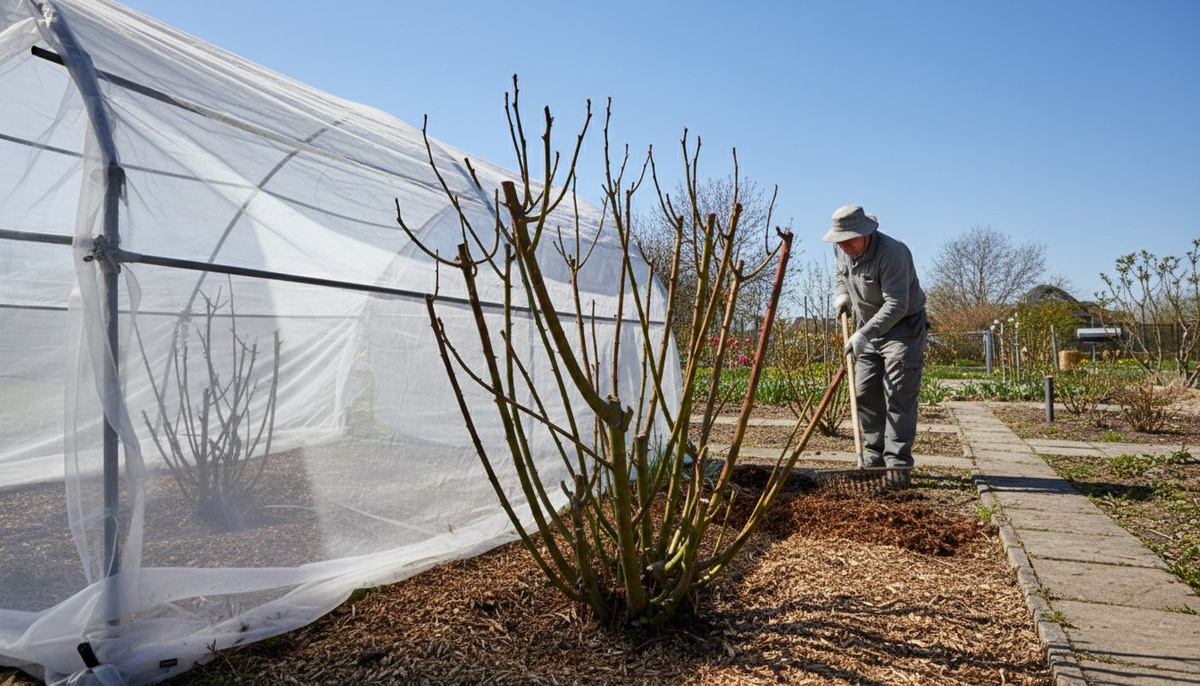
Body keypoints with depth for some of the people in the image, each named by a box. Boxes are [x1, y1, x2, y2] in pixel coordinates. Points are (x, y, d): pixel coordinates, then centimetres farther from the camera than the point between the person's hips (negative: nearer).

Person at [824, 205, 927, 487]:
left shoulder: (891, 253, -28)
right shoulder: (841, 250, -3)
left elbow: (896, 305, -32)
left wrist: (864, 334, -39)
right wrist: (842, 293, 3)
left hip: (903, 327, -7)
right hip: (870, 328, 8)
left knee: (899, 395, -12)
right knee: (865, 393, 5)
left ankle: (897, 462, -8)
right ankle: (874, 457, 14)